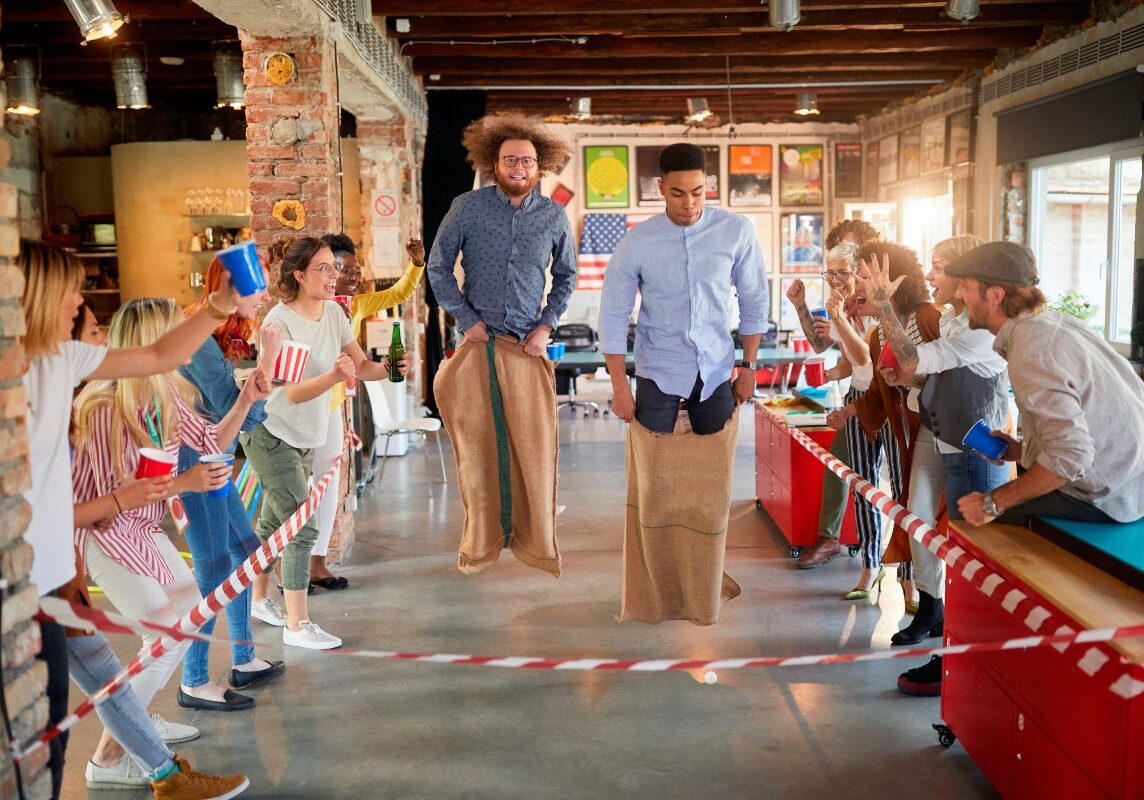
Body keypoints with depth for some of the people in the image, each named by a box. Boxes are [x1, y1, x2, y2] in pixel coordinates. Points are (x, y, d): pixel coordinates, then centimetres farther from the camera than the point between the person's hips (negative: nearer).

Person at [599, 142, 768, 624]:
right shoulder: (636, 244, -9)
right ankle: (655, 594, 18)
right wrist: (619, 388, -4)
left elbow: (754, 301, 5)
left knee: (712, 491, 10)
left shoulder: (736, 233, -6)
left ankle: (706, 588, 28)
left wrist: (749, 366, 5)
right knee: (656, 492, 3)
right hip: (658, 380, -1)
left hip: (716, 377, 2)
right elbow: (613, 317, -4)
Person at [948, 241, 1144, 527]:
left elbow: (1070, 456, -32)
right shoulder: (1056, 321, 3)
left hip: (1108, 499, -9)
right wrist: (1024, 449, 11)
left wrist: (993, 503, -22)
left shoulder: (1031, 353, -25)